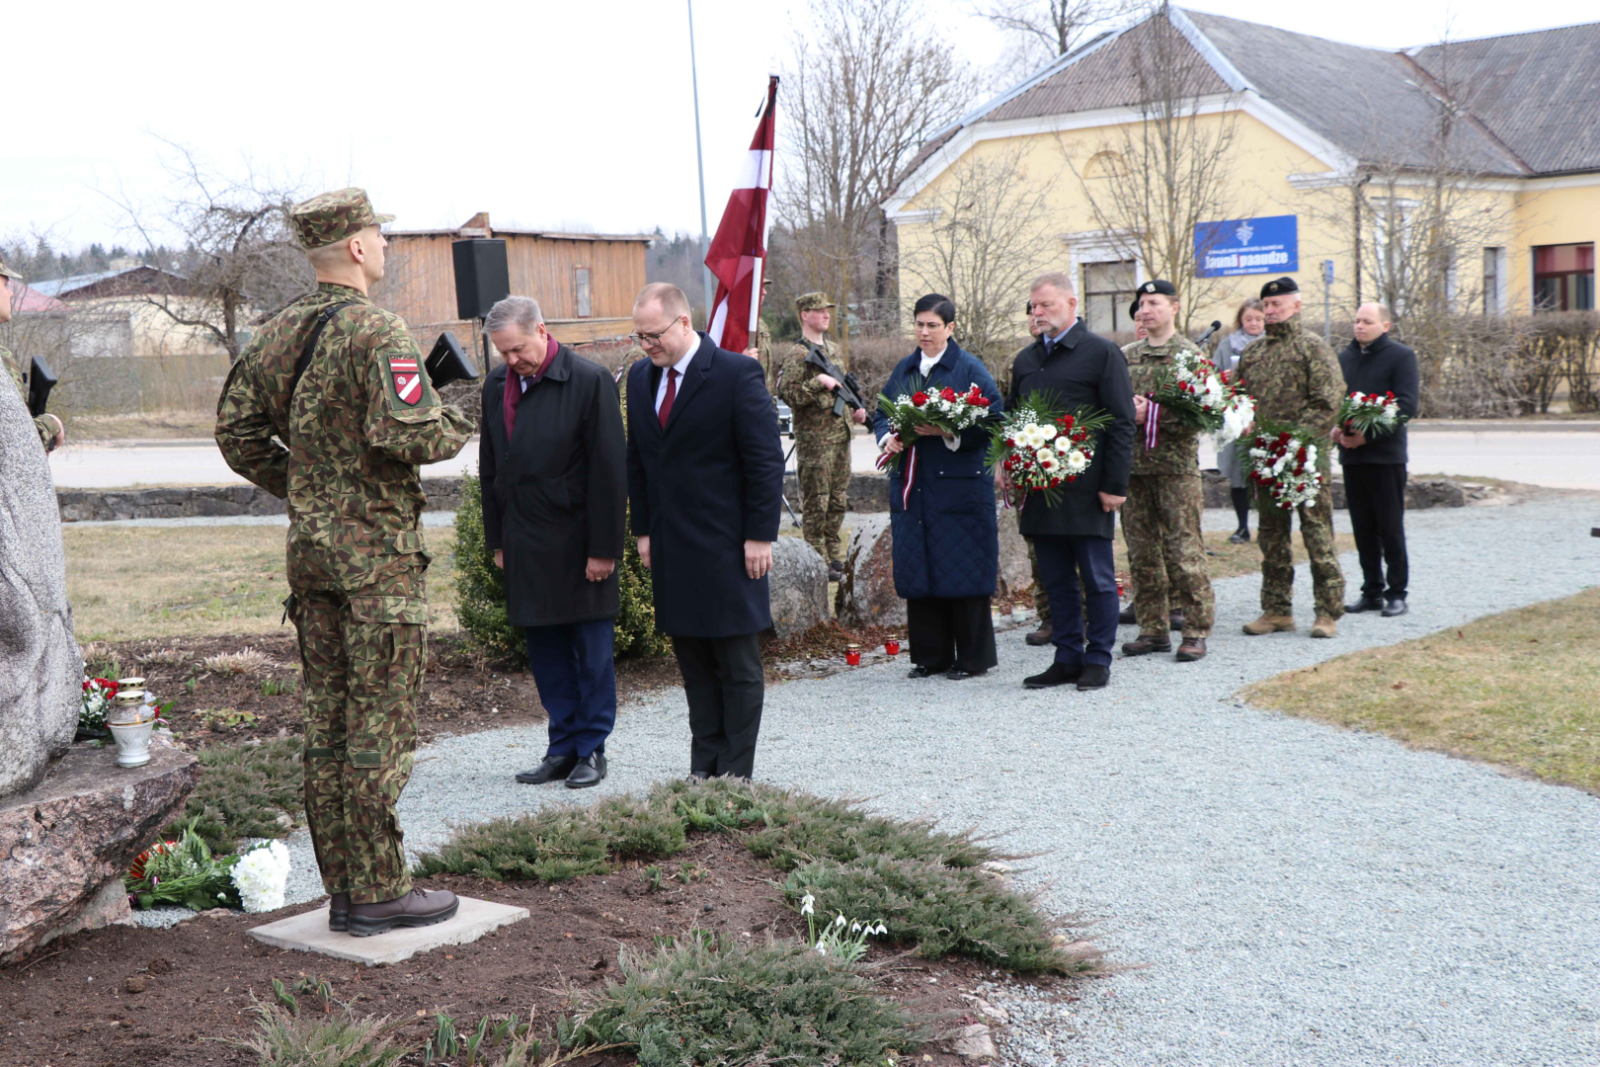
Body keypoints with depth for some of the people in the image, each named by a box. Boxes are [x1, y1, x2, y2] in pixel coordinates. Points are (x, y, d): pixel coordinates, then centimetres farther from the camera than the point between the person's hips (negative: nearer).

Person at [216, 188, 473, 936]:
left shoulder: (277, 333, 9)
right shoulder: (376, 331, -15)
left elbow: (236, 430, 13)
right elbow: (404, 433, -25)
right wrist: (456, 427, -6)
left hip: (309, 545, 8)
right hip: (377, 549, -8)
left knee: (327, 720, 11)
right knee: (379, 725, -2)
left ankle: (342, 889, 19)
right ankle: (380, 893, 5)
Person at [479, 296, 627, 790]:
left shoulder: (590, 380, -11)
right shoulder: (496, 384, 7)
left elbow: (610, 469, -12)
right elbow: (490, 468, 15)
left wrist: (603, 548, -13)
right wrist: (497, 540, 11)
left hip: (578, 541, -5)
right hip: (525, 545, 6)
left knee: (592, 651, 3)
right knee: (545, 650, 10)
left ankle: (592, 749, 14)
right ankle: (564, 746, 20)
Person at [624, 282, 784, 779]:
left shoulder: (737, 374, -10)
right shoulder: (641, 377, 10)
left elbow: (766, 461, -9)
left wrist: (759, 536, -12)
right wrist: (644, 530, 12)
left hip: (727, 547, -6)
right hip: (671, 548, 6)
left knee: (739, 666, 2)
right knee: (693, 663, 8)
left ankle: (736, 773, 9)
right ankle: (703, 767, 15)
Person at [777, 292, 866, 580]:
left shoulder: (831, 349, 16)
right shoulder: (797, 354, -10)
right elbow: (787, 394, -19)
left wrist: (854, 410, 13)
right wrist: (818, 381, -22)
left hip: (841, 433, 8)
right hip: (815, 438, -8)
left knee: (838, 500, 12)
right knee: (816, 502, -3)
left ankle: (834, 555, 21)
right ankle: (818, 561, 3)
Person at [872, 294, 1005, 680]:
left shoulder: (970, 369, -3)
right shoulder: (903, 370, 14)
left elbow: (991, 421, -10)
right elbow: (881, 415, 17)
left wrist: (947, 432, -22)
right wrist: (888, 437, -5)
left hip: (959, 485, -5)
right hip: (911, 487, 5)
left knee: (963, 573, -2)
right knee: (918, 571, 7)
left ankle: (972, 657, 8)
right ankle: (930, 655, 17)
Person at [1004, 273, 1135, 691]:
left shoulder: (1102, 353, -3)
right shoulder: (1026, 360, 15)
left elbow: (1122, 422, -6)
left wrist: (1115, 484, -11)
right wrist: (1006, 466, 7)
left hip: (1086, 490, -6)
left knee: (1097, 578, 2)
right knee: (1056, 580, 10)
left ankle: (1097, 660, 10)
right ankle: (1067, 659, 17)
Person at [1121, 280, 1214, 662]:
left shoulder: (1190, 355, -1)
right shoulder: (1126, 356, 13)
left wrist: (1152, 415, -17)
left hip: (1176, 465, -5)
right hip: (1133, 465, 5)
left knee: (1184, 551, -4)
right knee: (1141, 551, 7)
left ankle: (1196, 631, 3)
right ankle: (1152, 629, 16)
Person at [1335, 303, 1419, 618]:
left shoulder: (1401, 356, -3)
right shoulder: (1345, 357, 14)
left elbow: (1406, 406, -12)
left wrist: (1368, 434, -18)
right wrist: (1334, 428, -5)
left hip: (1386, 454, -5)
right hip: (1351, 454, 5)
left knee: (1391, 528, -1)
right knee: (1363, 528, 8)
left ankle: (1396, 593, 6)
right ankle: (1372, 592, 16)